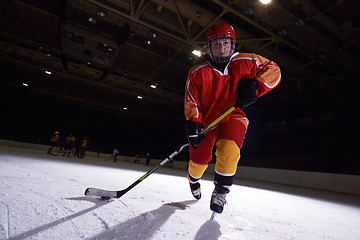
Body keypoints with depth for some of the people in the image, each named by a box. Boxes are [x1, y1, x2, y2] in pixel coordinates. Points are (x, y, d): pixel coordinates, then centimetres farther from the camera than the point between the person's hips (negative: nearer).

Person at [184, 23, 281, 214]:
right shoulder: (198, 72, -9)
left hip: (233, 118, 0)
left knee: (229, 151, -27)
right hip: (206, 120, 1)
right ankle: (194, 180, 44)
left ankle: (221, 191, 1)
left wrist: (255, 86, -17)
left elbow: (273, 70, 1)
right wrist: (193, 123, -19)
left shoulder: (245, 63, -7)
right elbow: (191, 100, -5)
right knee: (199, 160, 6)